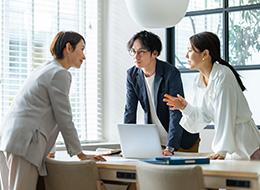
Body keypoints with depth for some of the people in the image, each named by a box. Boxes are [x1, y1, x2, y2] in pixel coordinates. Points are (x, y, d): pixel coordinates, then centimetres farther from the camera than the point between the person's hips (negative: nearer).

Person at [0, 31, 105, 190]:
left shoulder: (46, 70, 24)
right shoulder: (60, 74, -5)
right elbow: (64, 119, -6)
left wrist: (44, 150, 31)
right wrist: (81, 155, 2)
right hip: (24, 144, -10)